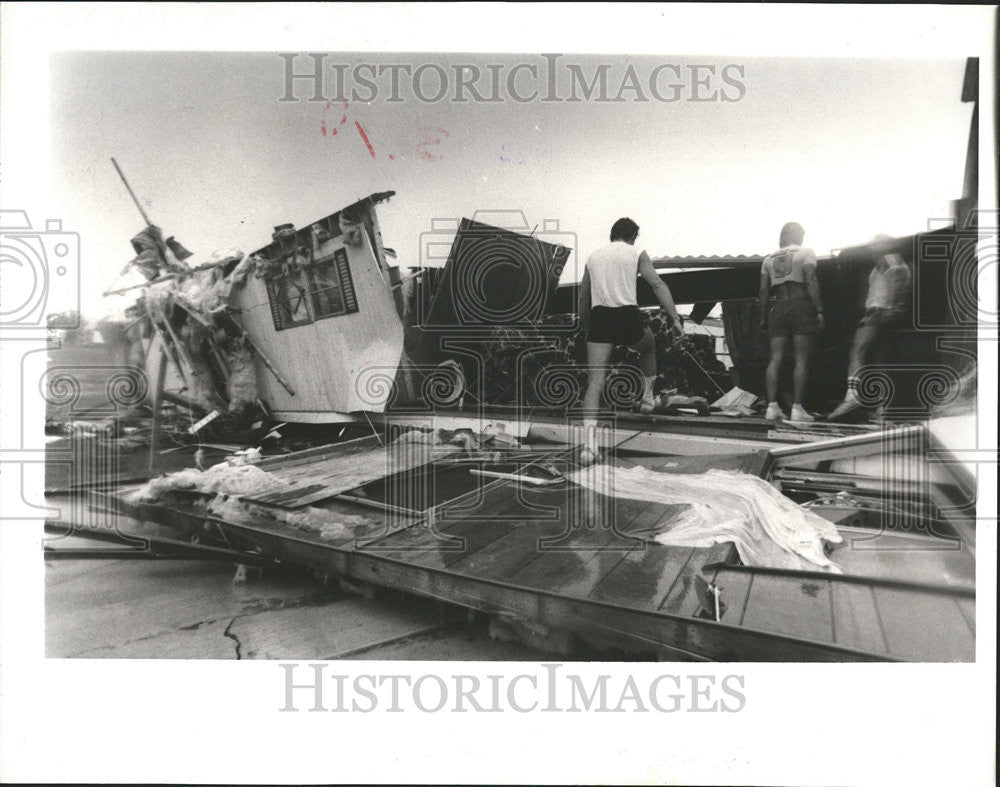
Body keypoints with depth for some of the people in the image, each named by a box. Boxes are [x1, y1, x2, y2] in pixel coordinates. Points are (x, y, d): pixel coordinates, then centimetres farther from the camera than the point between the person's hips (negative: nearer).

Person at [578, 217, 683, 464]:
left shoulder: (593, 256, 18)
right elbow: (657, 284, -2)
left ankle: (590, 441, -18)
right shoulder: (637, 254, 9)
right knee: (649, 347, 34)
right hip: (628, 316, -1)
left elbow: (583, 297, 20)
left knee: (594, 382, -5)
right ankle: (647, 398, 38)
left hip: (599, 317, 2)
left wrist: (585, 327, 29)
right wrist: (675, 318, -4)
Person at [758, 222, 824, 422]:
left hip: (778, 308, 4)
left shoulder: (769, 259, 15)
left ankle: (772, 406, -3)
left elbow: (764, 291, 10)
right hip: (801, 306, -4)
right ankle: (797, 408, -6)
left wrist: (763, 317, 13)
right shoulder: (805, 253, 3)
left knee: (775, 359, 2)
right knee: (802, 359, -3)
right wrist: (819, 310, -10)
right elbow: (811, 282, -9)